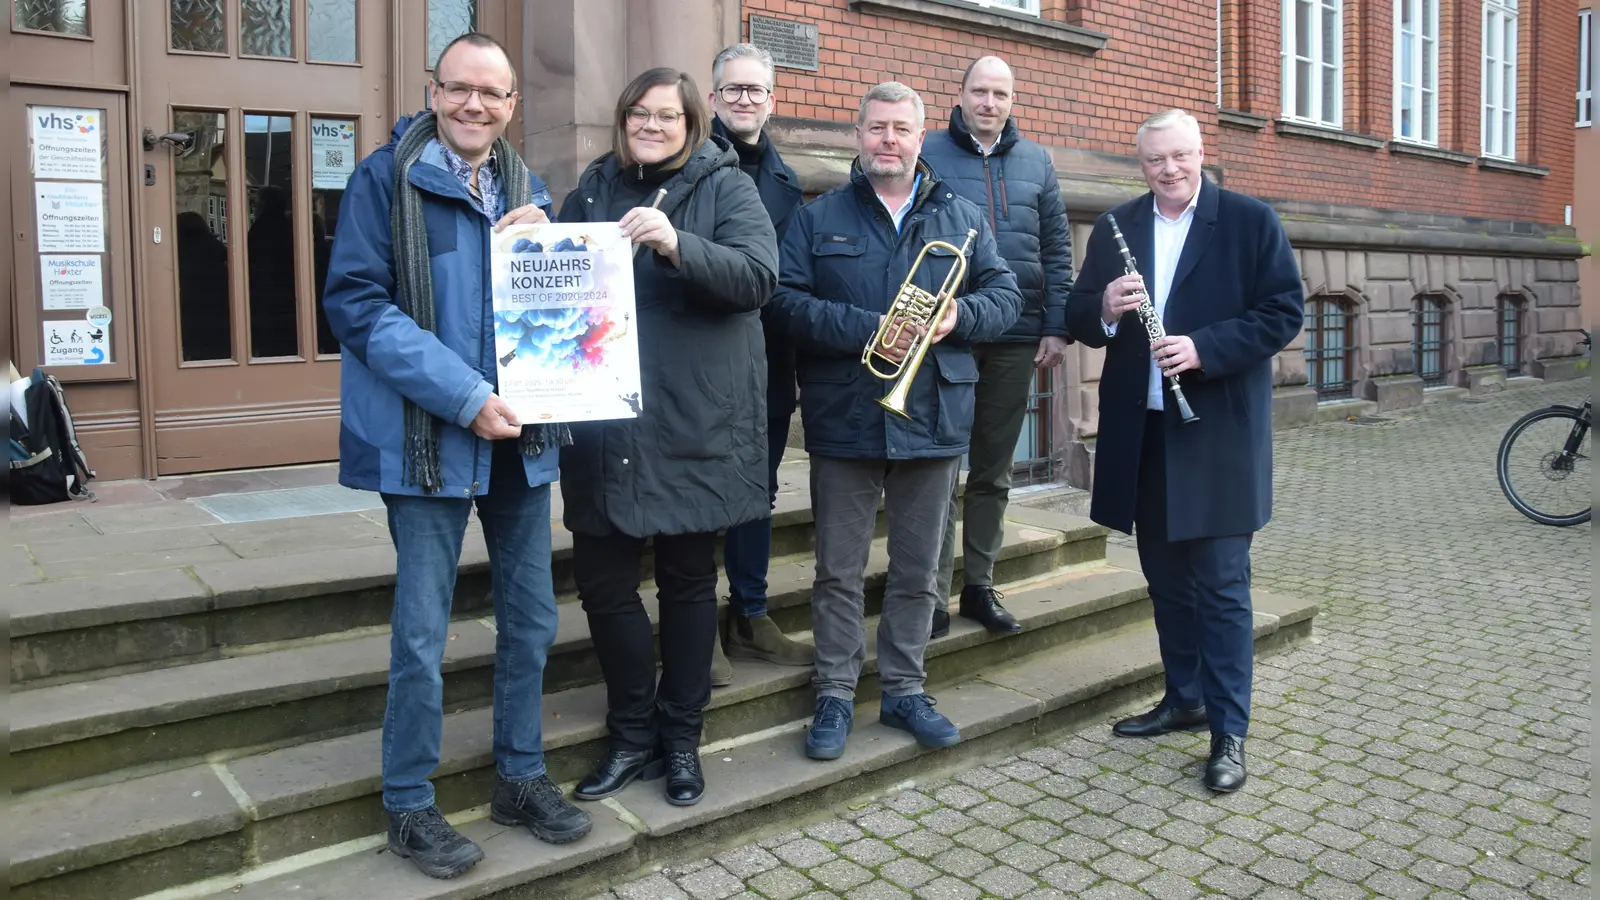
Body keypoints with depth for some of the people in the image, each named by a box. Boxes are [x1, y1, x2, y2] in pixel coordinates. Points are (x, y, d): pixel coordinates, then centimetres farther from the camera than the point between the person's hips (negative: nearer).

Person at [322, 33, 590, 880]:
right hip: (427, 437, -5)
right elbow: (355, 301, -12)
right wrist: (465, 396, -21)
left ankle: (519, 778, 30)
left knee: (531, 618, 12)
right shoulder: (385, 178, -4)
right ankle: (409, 806, 20)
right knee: (422, 634, 1)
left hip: (519, 435, 6)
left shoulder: (526, 189, 13)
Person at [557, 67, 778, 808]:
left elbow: (759, 276, -15)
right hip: (607, 419, 4)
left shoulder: (726, 186, 0)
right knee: (601, 579, 5)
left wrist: (678, 246, -29)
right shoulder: (594, 185, 12)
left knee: (688, 580, 9)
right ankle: (632, 733, 25)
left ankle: (680, 738, 26)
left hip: (695, 424, -3)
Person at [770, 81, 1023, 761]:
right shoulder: (818, 219, 4)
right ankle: (835, 695, 20)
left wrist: (959, 316, -13)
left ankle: (904, 690, 27)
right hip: (844, 419, -2)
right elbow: (786, 300, -8)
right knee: (839, 570, 6)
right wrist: (867, 329, -18)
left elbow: (1005, 294, 8)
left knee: (917, 571, 12)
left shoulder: (962, 219, 11)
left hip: (932, 418, 2)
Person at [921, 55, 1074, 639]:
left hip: (1017, 337, 4)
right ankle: (934, 596, 9)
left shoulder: (1035, 161, 12)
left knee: (994, 470, 10)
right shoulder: (928, 153, 1)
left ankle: (980, 587, 21)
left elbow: (1056, 249, 10)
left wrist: (1057, 327, 1)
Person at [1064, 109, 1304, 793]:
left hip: (1219, 433, -4)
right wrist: (1105, 308, -15)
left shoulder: (1251, 221, -1)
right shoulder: (1115, 227, 10)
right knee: (1165, 577, 15)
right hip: (1143, 433, 5)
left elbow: (1285, 310, -7)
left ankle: (1228, 731, 7)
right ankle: (1184, 699, 31)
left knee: (1221, 585, -2)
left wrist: (1205, 348, -19)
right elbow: (1079, 319, 8)